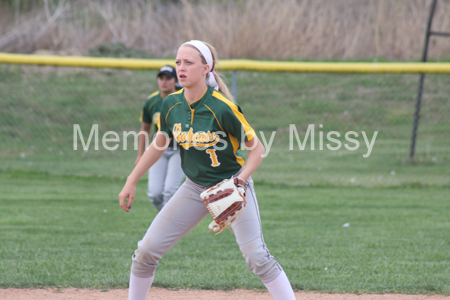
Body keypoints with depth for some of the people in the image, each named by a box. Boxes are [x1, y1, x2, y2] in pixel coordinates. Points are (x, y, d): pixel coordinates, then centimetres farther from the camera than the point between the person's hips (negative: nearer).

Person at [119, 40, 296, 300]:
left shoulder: (222, 108, -22)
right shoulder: (172, 104, -6)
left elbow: (257, 149, -15)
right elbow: (159, 145, 10)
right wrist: (131, 182, 9)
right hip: (195, 188, 5)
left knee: (257, 256, -17)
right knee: (146, 250, -1)